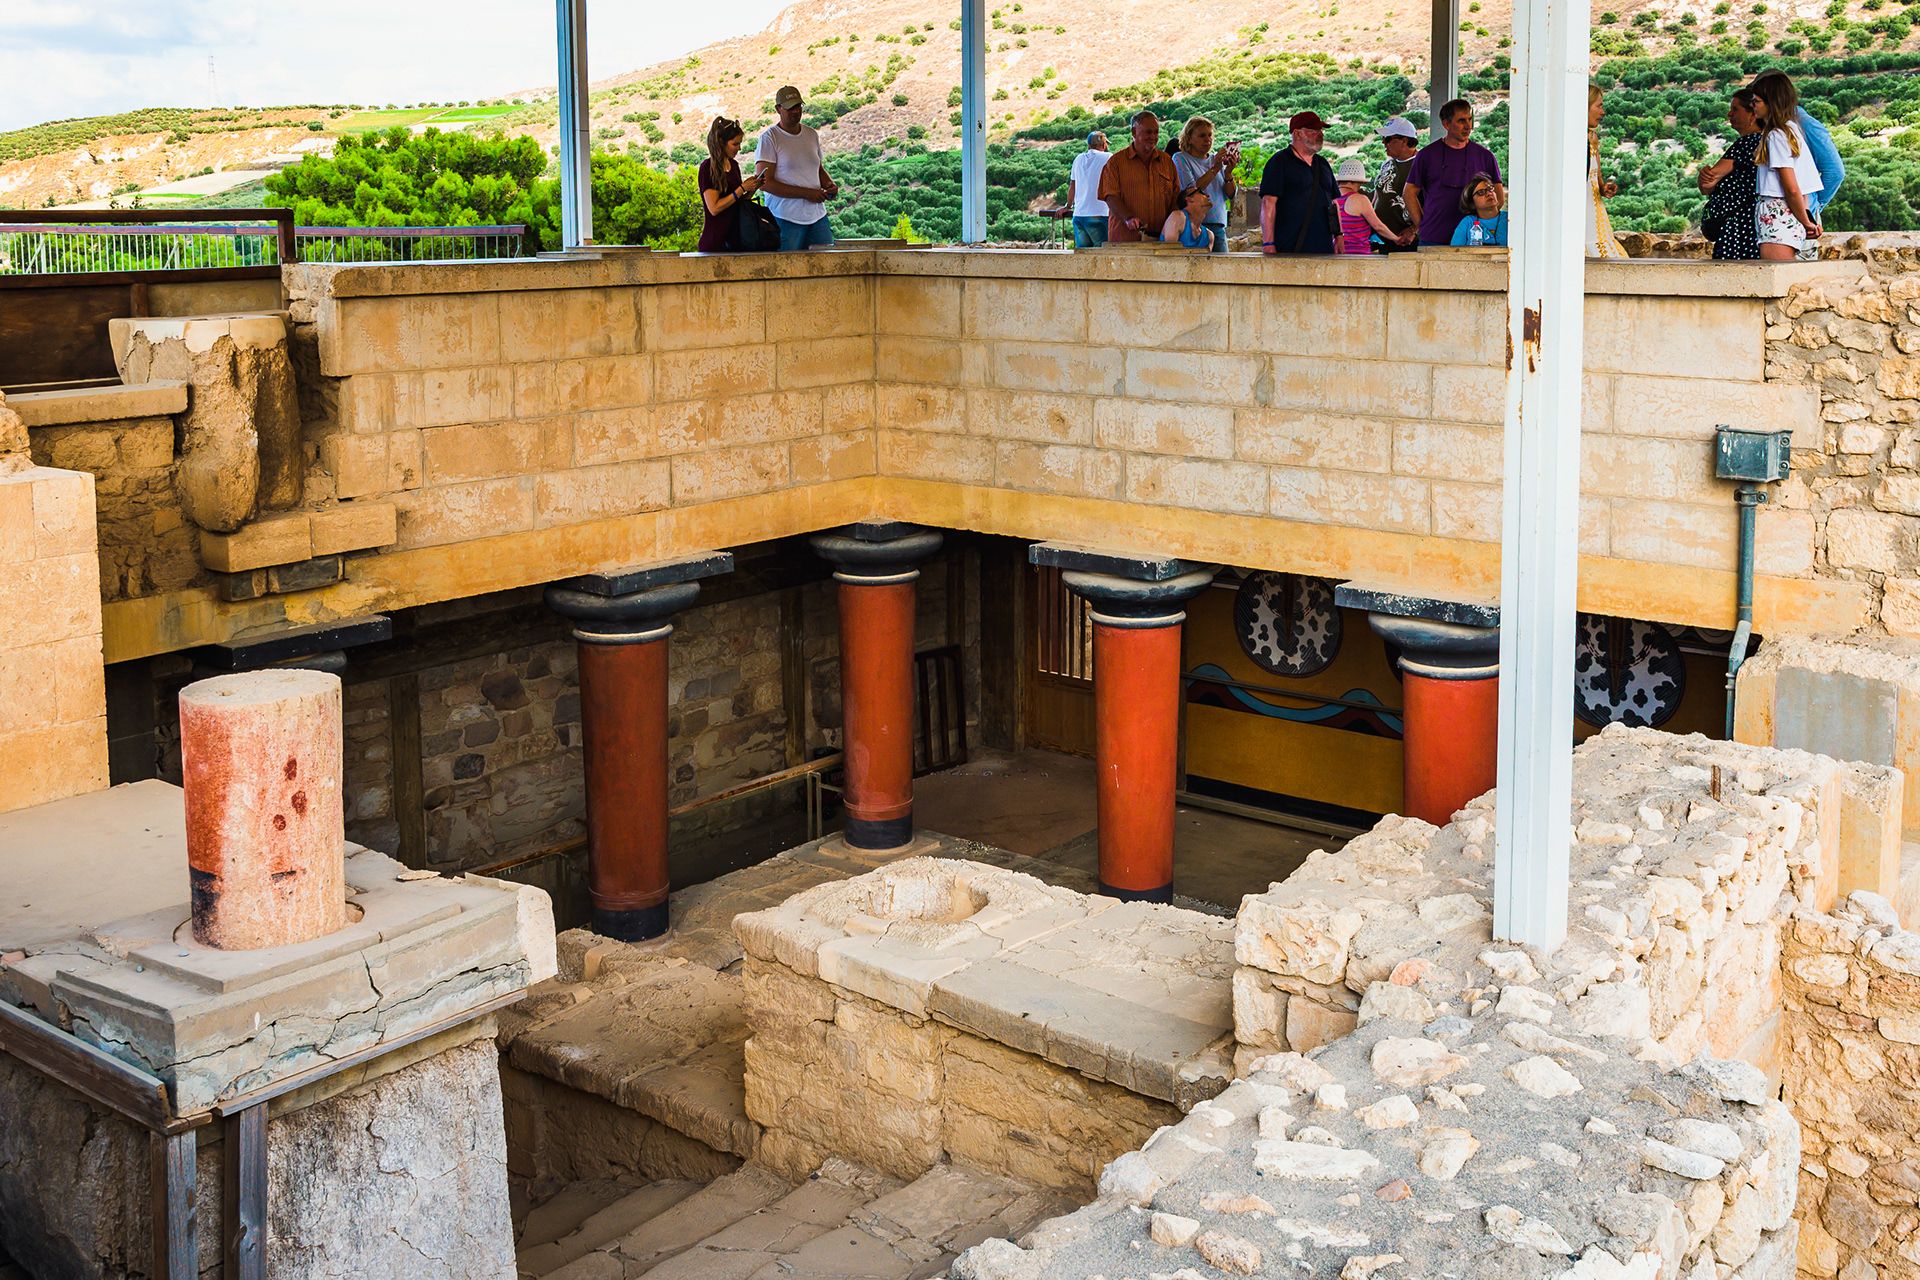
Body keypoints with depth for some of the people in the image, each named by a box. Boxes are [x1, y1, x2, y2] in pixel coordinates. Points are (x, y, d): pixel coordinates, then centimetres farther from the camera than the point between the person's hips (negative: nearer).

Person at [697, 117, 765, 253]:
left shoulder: (734, 165, 13)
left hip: (734, 239, 7)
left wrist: (753, 188, 2)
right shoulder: (708, 168, -10)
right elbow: (714, 208, -17)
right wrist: (743, 188, -15)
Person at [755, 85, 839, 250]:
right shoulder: (769, 138, -5)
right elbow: (765, 183, -13)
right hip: (786, 218, -5)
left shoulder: (811, 135, 14)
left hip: (817, 216, 6)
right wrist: (807, 193, -17)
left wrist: (830, 184, 3)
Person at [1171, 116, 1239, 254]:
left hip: (1218, 226, 5)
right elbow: (1191, 190, -13)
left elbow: (1231, 195, 10)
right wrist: (1215, 169, -16)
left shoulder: (1216, 159, 17)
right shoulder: (1180, 159, 2)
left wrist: (1228, 173, -8)